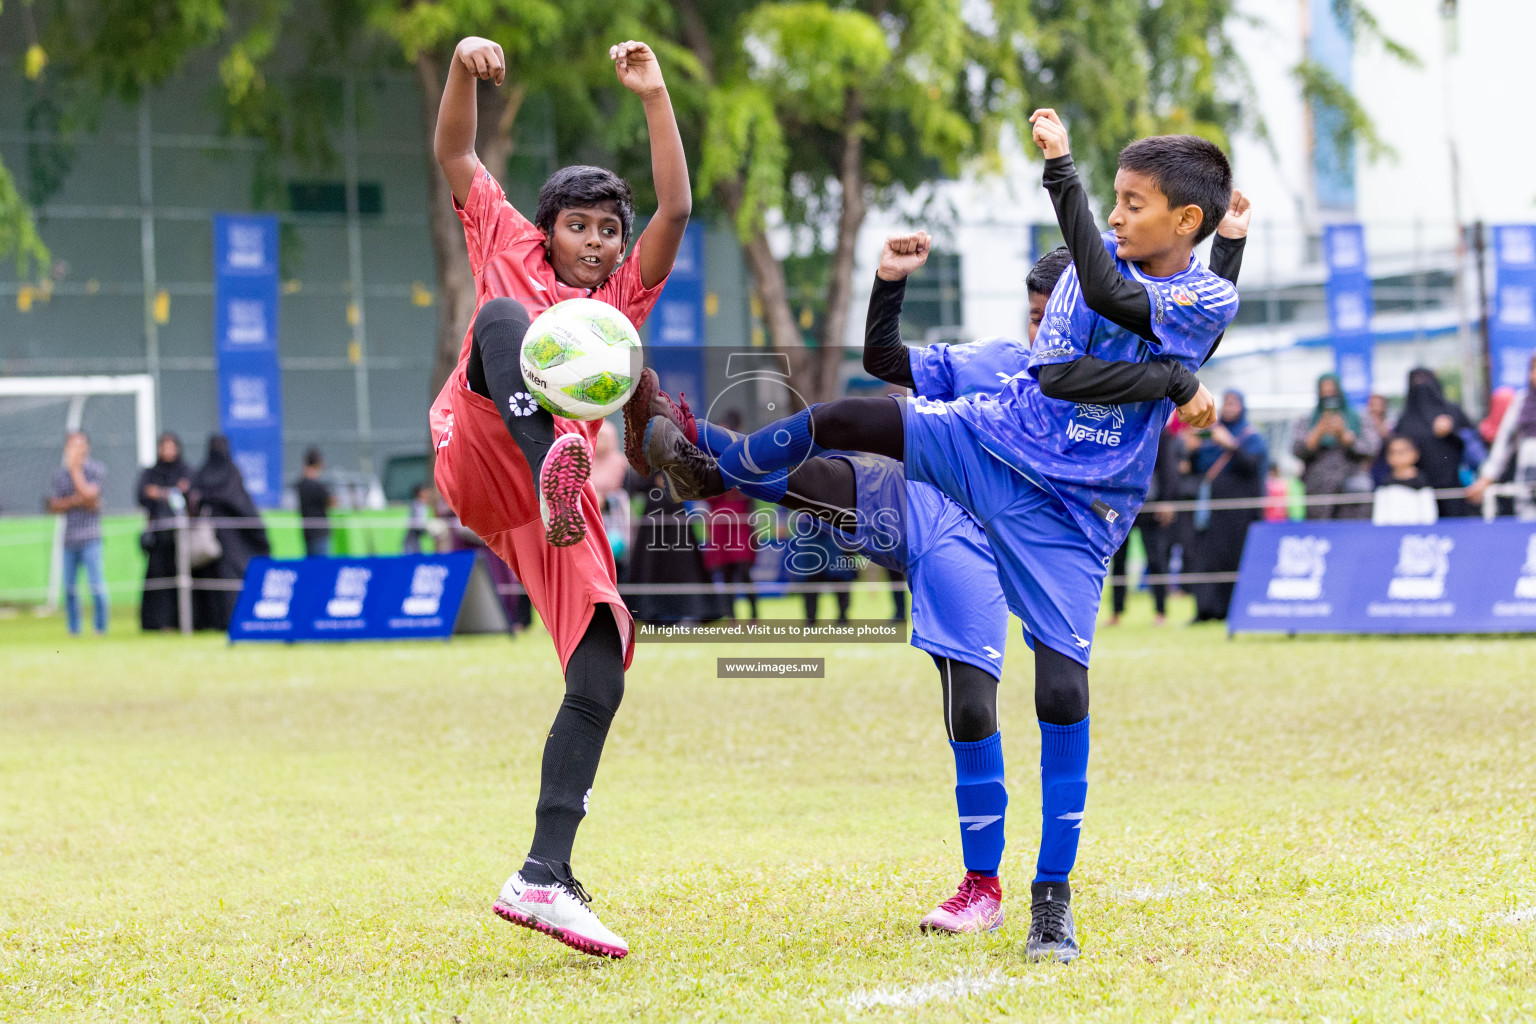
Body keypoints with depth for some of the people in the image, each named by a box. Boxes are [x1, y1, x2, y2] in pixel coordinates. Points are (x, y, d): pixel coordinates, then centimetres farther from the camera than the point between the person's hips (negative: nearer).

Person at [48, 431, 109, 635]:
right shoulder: (60, 474, 12)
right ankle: (73, 629, 14)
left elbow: (88, 494, -14)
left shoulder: (96, 470, 0)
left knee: (97, 584, -10)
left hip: (90, 536, -4)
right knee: (68, 586, 5)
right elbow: (54, 506, 7)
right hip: (69, 538, 4)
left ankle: (101, 628, -2)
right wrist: (74, 501, -10)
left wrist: (75, 468, -8)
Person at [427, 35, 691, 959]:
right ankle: (554, 458, -60)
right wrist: (463, 71, -1)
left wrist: (656, 96, 2)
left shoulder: (624, 297, 23)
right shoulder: (511, 249, 20)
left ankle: (545, 879, -5)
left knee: (600, 679, -8)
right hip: (476, 456, -4)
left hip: (552, 505, 4)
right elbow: (456, 157, 16)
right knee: (503, 316, -30)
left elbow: (677, 210, 10)